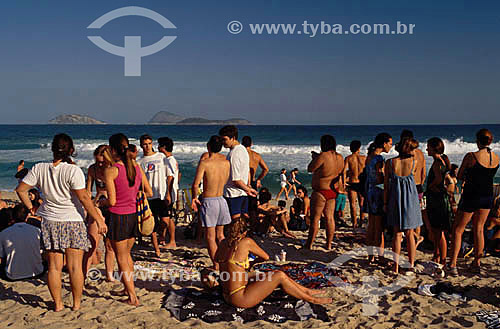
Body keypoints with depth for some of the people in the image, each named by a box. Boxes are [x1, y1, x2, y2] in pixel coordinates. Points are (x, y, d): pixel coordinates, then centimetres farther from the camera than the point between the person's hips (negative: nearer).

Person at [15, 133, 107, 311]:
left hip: (49, 222, 4)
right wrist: (99, 220, -11)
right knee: (75, 266, 6)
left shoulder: (39, 169, -1)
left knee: (54, 267, 11)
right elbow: (84, 198, -16)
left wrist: (31, 208, 13)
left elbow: (20, 189, 3)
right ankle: (76, 303, 15)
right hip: (73, 221, -4)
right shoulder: (73, 171, -14)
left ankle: (57, 304, 20)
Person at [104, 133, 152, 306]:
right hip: (134, 215, 6)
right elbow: (149, 193, 6)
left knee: (121, 258, 9)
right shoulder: (137, 167, 1)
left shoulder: (110, 171, -15)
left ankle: (133, 297, 12)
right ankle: (129, 287, 37)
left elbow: (112, 201, -17)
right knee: (127, 254, 25)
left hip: (119, 217, -6)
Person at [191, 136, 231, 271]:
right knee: (220, 235, 18)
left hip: (208, 201, -5)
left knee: (210, 237, 4)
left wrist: (194, 198, 0)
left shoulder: (204, 162, -14)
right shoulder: (226, 162, 1)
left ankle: (216, 266, 6)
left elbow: (195, 185, -15)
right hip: (222, 200, 5)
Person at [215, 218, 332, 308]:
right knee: (280, 276, -1)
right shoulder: (246, 242, -15)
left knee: (275, 273, 17)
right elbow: (266, 257, 1)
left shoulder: (223, 243, 3)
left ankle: (307, 291, 31)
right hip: (240, 298, -8)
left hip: (228, 295, 8)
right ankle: (311, 299, 17)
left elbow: (216, 258, 25)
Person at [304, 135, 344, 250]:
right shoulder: (340, 157, 3)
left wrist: (314, 158, 6)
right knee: (329, 218, 13)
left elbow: (310, 169, -13)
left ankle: (309, 244, 9)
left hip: (320, 191, -7)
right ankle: (329, 244, 18)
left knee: (315, 218, 1)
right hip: (333, 191, 7)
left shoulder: (323, 156, -20)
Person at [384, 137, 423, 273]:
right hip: (411, 199, 0)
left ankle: (396, 267, 9)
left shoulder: (390, 163, -7)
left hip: (395, 199, 1)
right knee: (410, 234, 12)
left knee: (397, 234, 10)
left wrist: (385, 203, 4)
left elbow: (386, 186, -4)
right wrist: (414, 157, 10)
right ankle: (411, 266, 16)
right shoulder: (413, 161, -9)